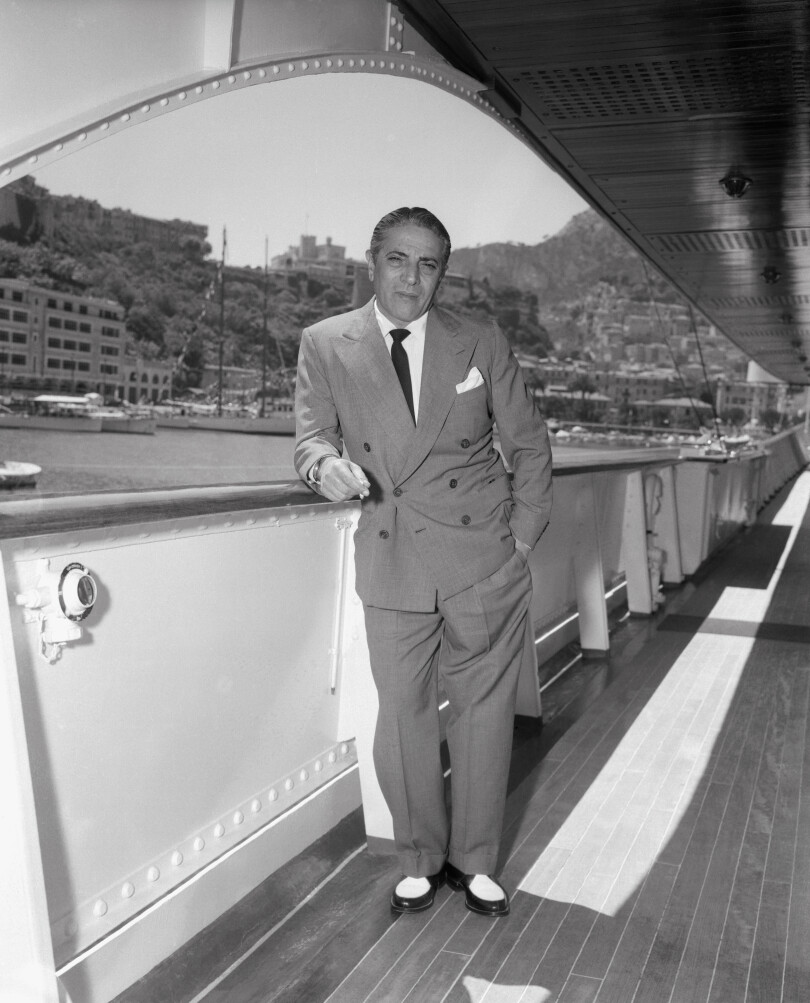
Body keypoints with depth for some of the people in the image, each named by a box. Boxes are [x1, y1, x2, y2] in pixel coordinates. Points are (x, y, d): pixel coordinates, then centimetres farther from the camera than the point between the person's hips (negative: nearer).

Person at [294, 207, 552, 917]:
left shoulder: (482, 342, 2)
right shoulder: (326, 345, 1)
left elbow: (529, 443, 8)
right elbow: (312, 431, -1)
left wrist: (523, 534, 1)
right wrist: (325, 463, -25)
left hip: (485, 563, 1)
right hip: (392, 566, 0)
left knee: (484, 709, 9)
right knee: (403, 716, 7)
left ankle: (475, 861, 28)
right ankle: (420, 860, 29)